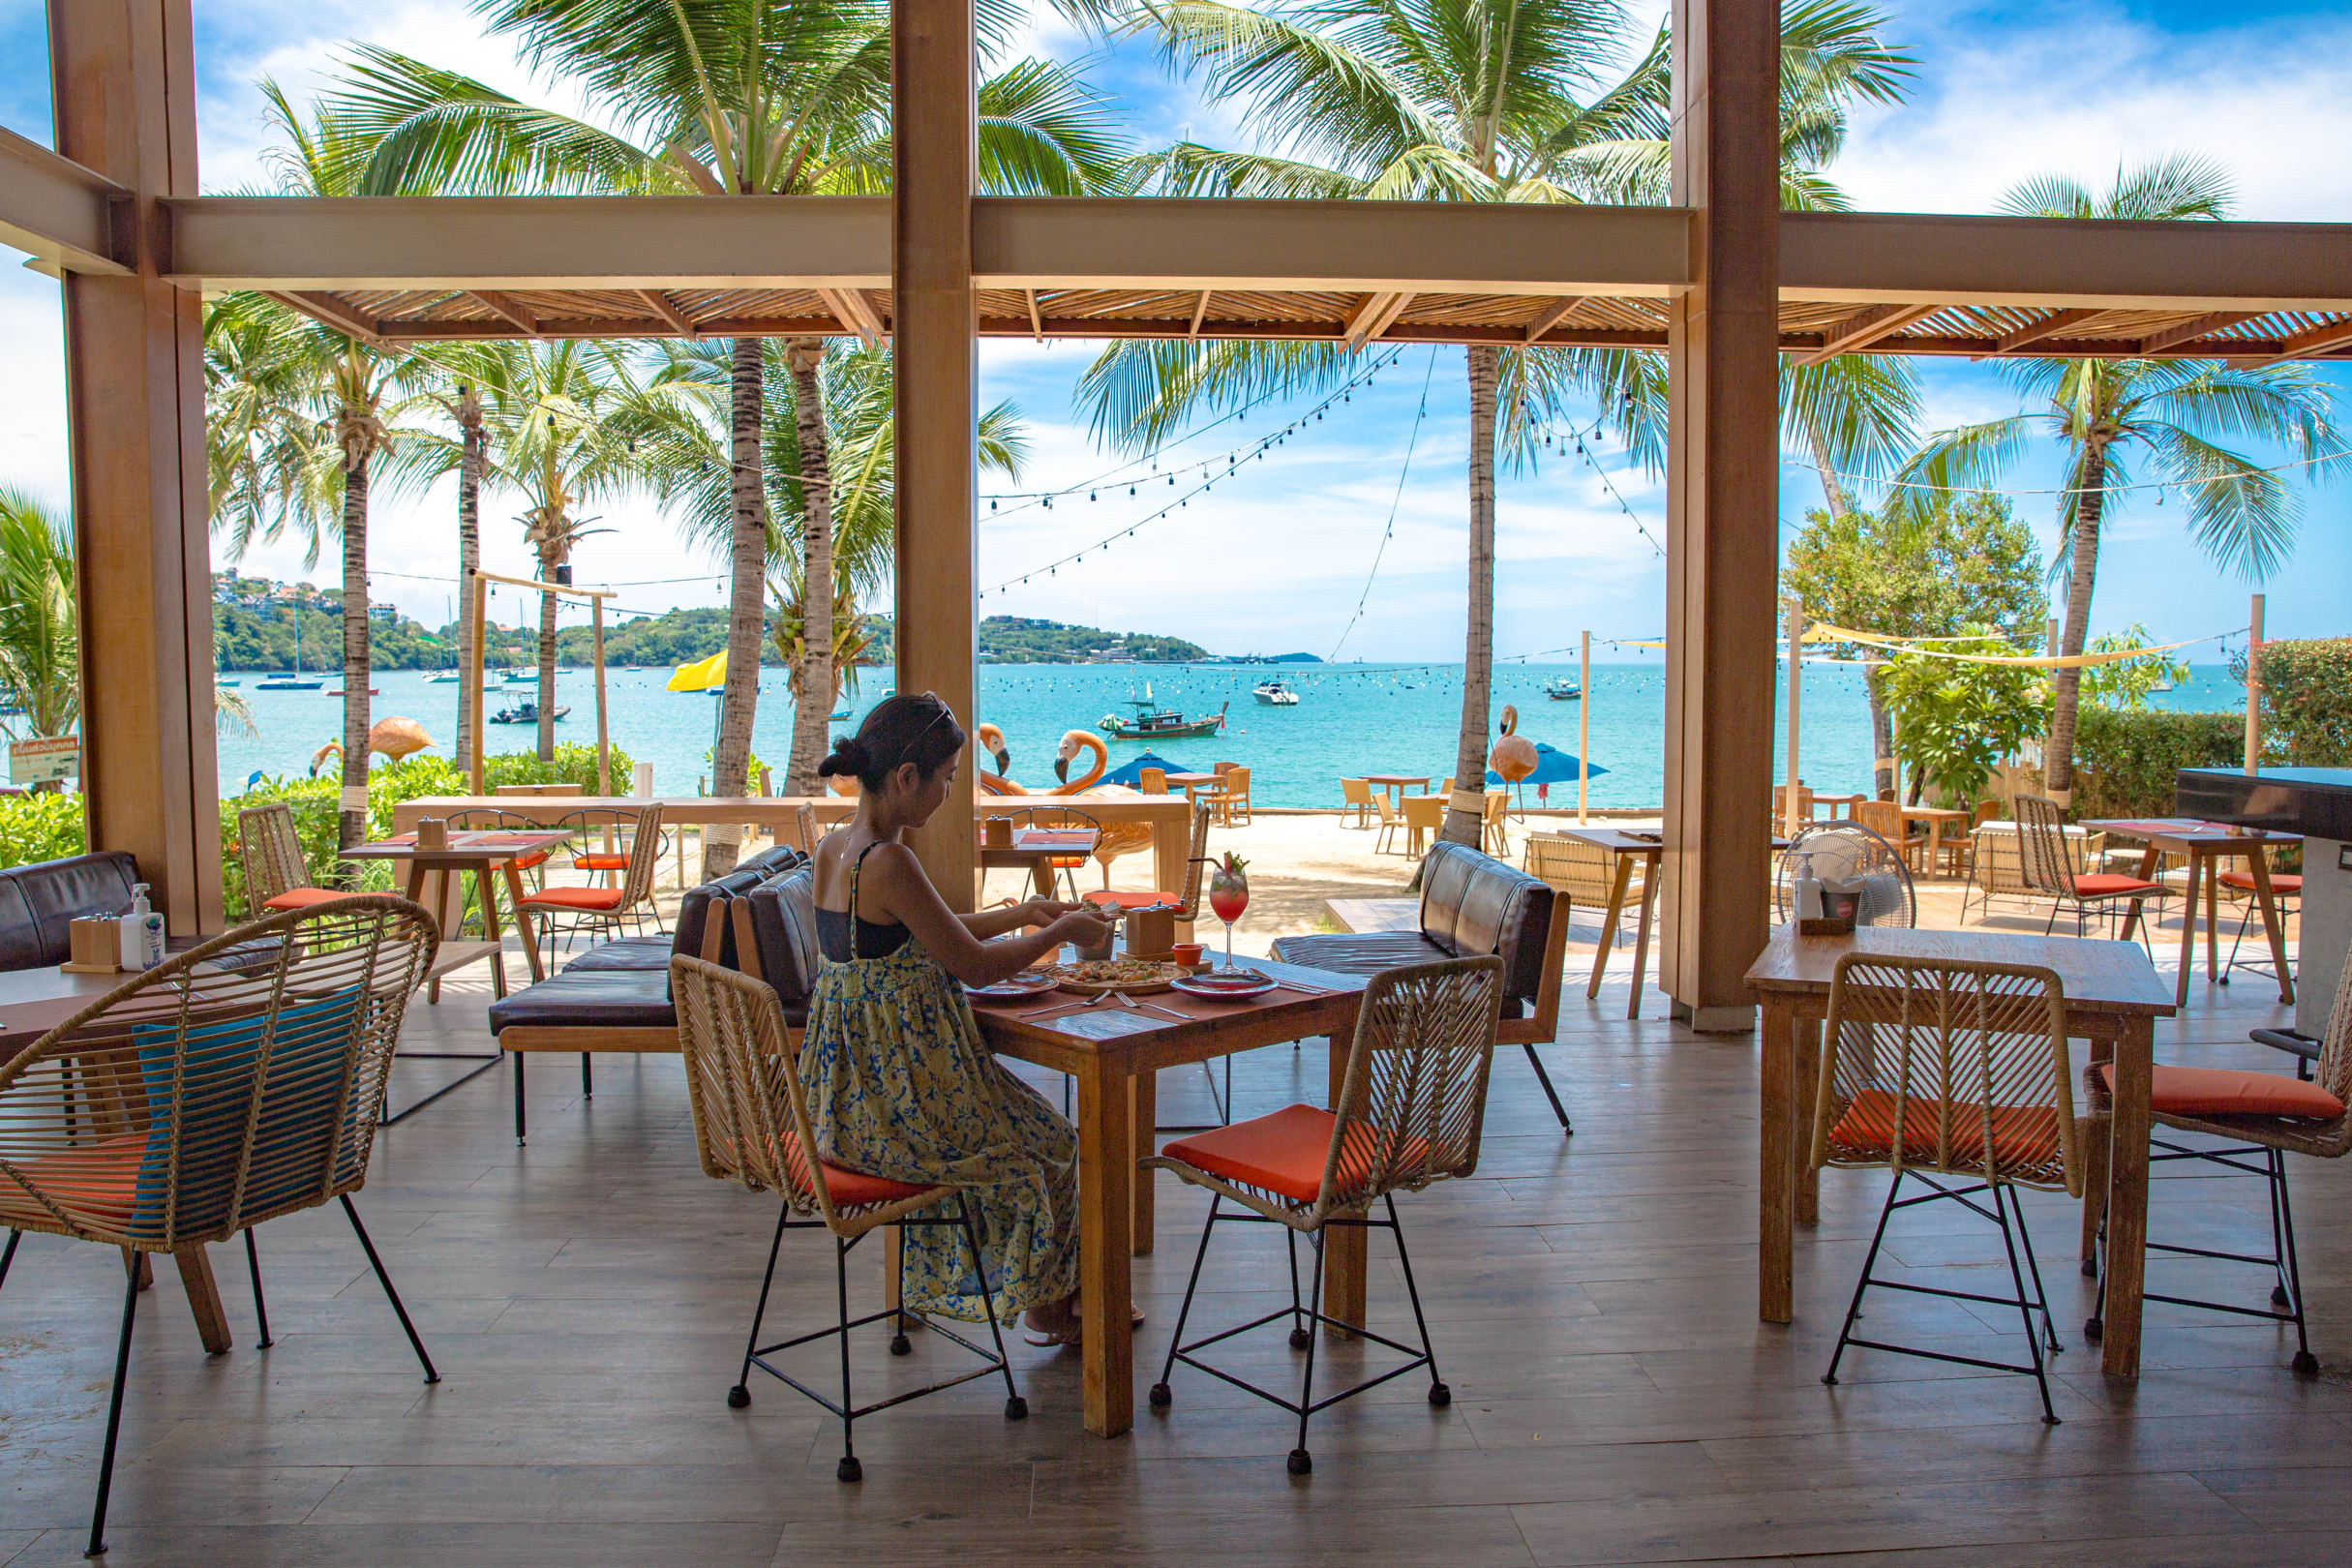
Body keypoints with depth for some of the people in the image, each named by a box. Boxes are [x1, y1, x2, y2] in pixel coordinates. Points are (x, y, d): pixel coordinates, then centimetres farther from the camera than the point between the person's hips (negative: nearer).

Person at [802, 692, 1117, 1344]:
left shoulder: (835, 845, 4)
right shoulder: (889, 862, -25)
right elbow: (974, 966, -18)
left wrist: (1021, 913, 17)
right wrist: (1061, 933, -2)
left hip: (852, 1090, 9)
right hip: (894, 1102, -9)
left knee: (1020, 1118, 24)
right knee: (1049, 1143, 13)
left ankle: (1054, 1294, 35)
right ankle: (1049, 1306, 33)